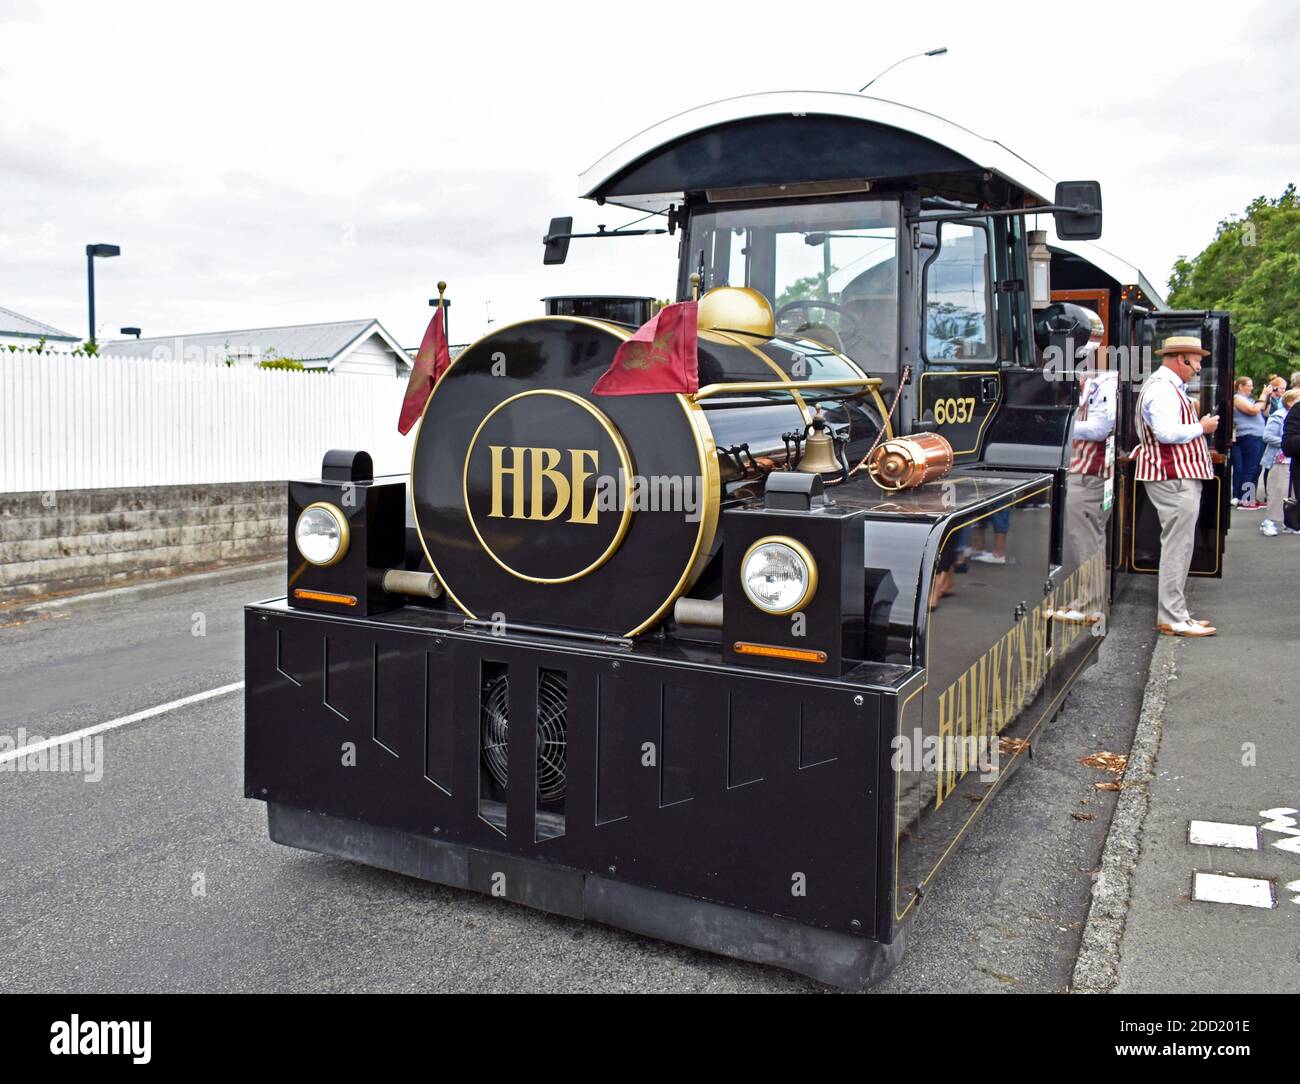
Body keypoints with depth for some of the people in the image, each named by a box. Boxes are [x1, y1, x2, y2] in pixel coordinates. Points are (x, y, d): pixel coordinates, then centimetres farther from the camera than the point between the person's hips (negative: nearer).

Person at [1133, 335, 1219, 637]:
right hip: (1175, 476, -11)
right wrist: (1202, 427, -12)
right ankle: (1173, 620, -5)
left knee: (1178, 547, 15)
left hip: (1178, 475, 11)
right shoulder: (1163, 388, -15)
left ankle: (1174, 612, 22)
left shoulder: (1166, 386, 20)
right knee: (1177, 547, -8)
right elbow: (1168, 432, -25)